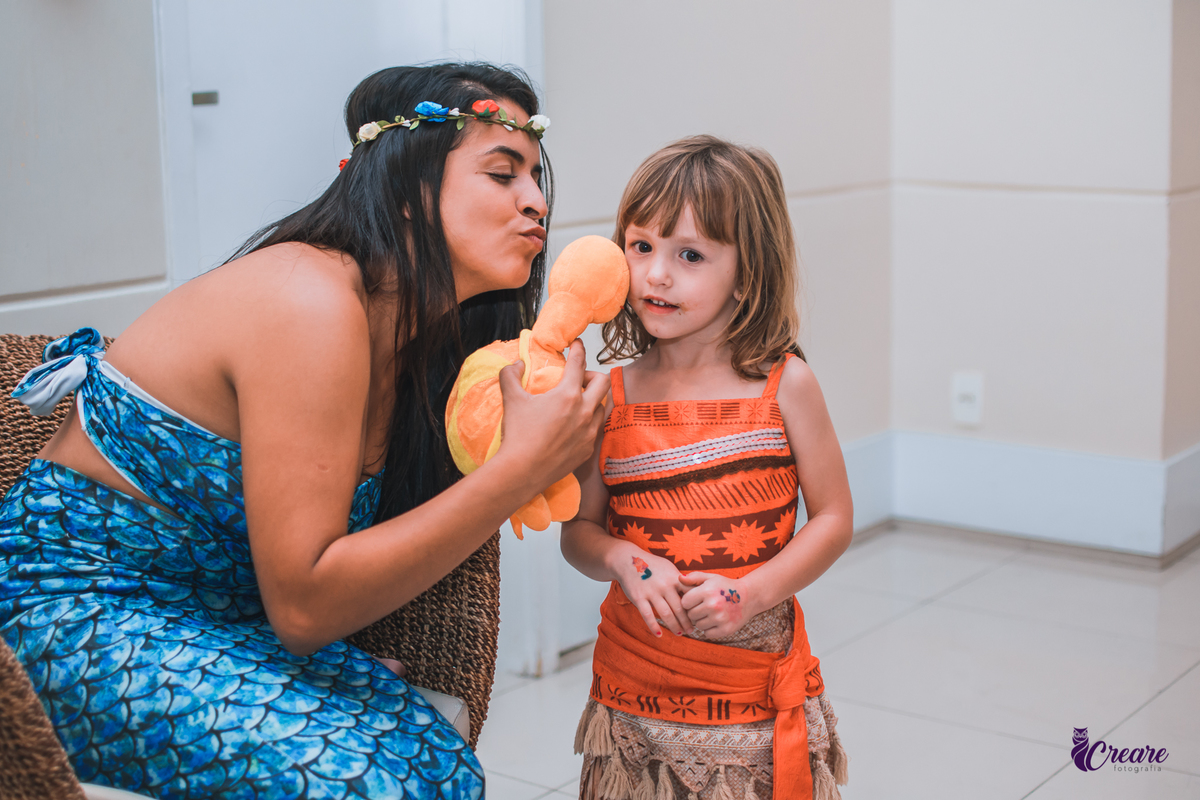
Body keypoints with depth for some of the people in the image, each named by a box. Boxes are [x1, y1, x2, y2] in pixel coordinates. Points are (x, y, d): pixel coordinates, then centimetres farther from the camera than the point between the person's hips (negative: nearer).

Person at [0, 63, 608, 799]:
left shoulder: (414, 324, 2)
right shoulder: (313, 304, -24)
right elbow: (303, 605, -26)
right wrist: (522, 468, -27)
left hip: (220, 611, 8)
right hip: (85, 613, -8)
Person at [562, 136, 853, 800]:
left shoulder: (782, 384, -6)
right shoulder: (611, 396, -2)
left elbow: (833, 518, -2)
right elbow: (578, 530, 5)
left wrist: (752, 592, -15)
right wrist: (621, 560, -16)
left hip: (758, 690, -1)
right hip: (634, 691, 1)